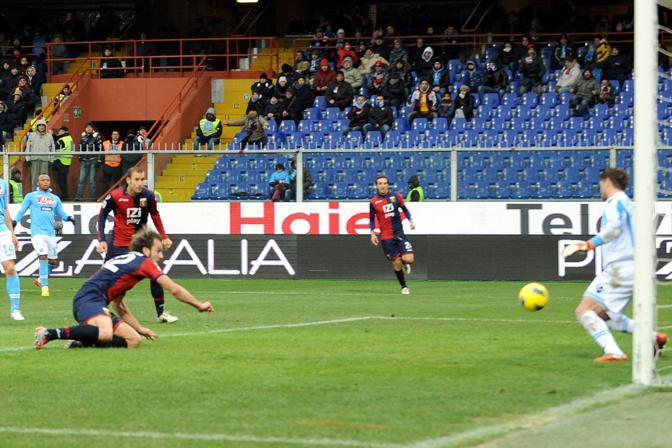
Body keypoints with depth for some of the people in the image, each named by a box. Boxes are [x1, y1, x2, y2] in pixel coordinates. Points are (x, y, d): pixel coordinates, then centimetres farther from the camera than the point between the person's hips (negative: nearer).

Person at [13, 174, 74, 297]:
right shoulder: (31, 196, 6)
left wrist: (68, 218, -6)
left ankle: (41, 280, 33)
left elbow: (61, 213, 16)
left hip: (50, 233, 5)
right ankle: (44, 287, -15)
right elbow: (22, 211, 7)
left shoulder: (55, 198, 16)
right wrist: (15, 221, -10)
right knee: (43, 256, -19)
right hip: (37, 232, -5)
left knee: (53, 261, 9)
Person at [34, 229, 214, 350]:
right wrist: (199, 305, 16)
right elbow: (175, 290, 3)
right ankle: (49, 333, -32)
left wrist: (140, 328, 32)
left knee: (133, 340, 5)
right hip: (89, 299, -9)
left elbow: (117, 304, 35)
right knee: (106, 334, -38)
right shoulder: (144, 262, 2)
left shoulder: (125, 260, 29)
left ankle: (84, 341, -4)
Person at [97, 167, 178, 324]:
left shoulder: (148, 196, -10)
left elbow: (155, 215, 7)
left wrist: (164, 237, 5)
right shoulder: (115, 196, -17)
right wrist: (102, 240, -12)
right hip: (119, 244, -2)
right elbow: (102, 216, -5)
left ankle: (161, 312, 5)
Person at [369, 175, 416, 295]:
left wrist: (410, 221, -1)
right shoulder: (373, 202, -2)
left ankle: (405, 263, 25)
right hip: (385, 237, -1)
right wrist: (373, 233, -4)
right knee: (396, 263, -1)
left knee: (409, 259, -13)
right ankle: (404, 286, 20)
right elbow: (372, 219, 7)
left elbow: (404, 209, 14)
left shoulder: (396, 196, 0)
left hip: (399, 233, 1)